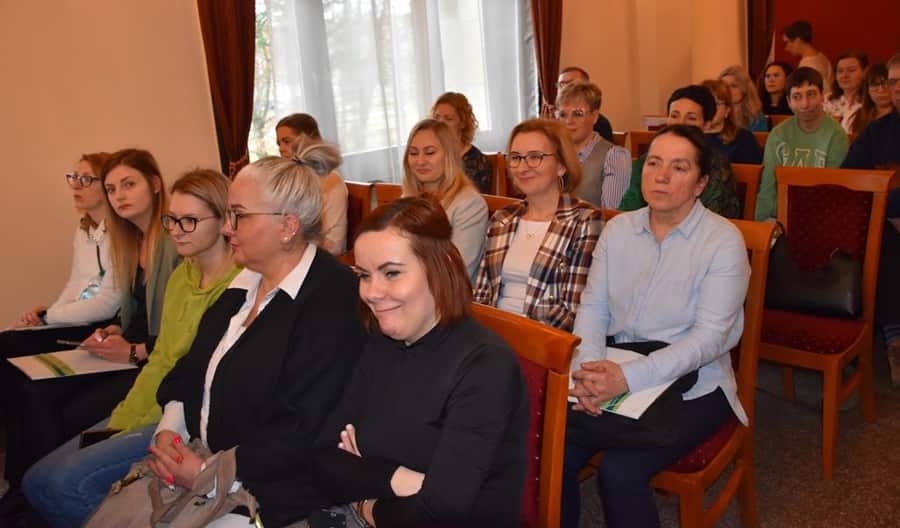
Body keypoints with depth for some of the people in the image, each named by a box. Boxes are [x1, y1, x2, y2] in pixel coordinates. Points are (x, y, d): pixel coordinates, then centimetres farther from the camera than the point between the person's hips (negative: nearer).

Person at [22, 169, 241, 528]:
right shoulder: (181, 275, 12)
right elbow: (161, 360, 12)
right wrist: (118, 425, 3)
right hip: (149, 413, 9)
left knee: (72, 481, -20)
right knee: (37, 482, 3)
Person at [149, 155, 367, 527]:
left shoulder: (332, 302, -19)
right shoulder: (244, 283, 10)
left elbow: (301, 431, -22)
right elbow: (192, 370, 15)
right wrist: (168, 429, -2)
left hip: (268, 492, -7)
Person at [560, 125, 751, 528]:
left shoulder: (724, 240, -10)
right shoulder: (619, 228, 5)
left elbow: (709, 337, -17)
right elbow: (593, 306, 3)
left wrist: (628, 377, -28)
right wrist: (586, 368, -17)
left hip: (691, 387, -4)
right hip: (617, 376, 4)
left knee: (619, 472, -24)